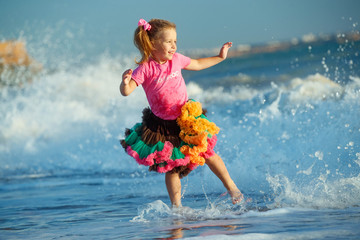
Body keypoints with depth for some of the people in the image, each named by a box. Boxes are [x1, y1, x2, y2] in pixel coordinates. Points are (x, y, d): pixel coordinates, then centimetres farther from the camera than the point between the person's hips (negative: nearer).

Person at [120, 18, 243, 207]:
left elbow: (198, 64, 18)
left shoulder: (176, 59, -3)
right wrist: (125, 82, -47)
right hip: (161, 126, -2)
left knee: (208, 154, 7)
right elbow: (126, 92, -25)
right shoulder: (145, 69, -16)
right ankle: (176, 207, 13)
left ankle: (232, 188, 24)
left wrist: (220, 57, 23)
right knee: (171, 169, 2)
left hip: (186, 120, 3)